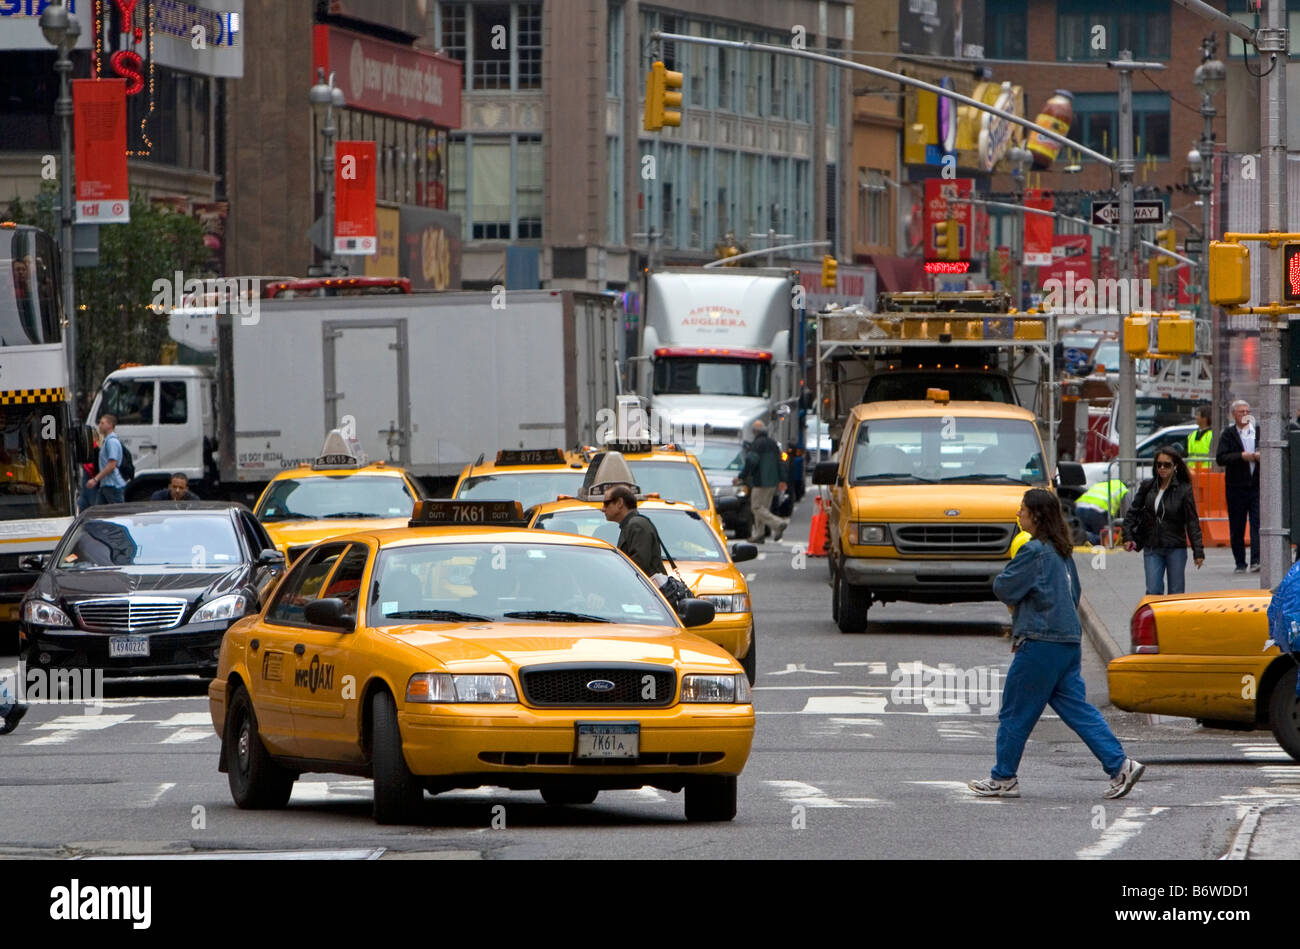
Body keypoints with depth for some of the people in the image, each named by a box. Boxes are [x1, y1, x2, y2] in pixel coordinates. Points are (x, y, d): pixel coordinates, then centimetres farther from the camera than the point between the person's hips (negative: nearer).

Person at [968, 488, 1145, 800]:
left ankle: (1004, 779, 9)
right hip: (1069, 641, 9)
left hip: (1042, 643, -9)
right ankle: (1120, 765, -2)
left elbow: (1004, 589, -14)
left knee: (1015, 712, 2)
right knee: (1075, 706, 8)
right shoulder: (1063, 552, 14)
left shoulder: (1034, 552, -14)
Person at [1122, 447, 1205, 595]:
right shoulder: (1148, 487, 3)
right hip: (1152, 549, 2)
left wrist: (1198, 551, -9)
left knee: (1176, 594, 3)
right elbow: (1133, 512, 11)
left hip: (1176, 549, -2)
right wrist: (1128, 537, -1)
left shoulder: (1184, 490, -6)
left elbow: (1192, 522, -6)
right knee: (1153, 592, -6)